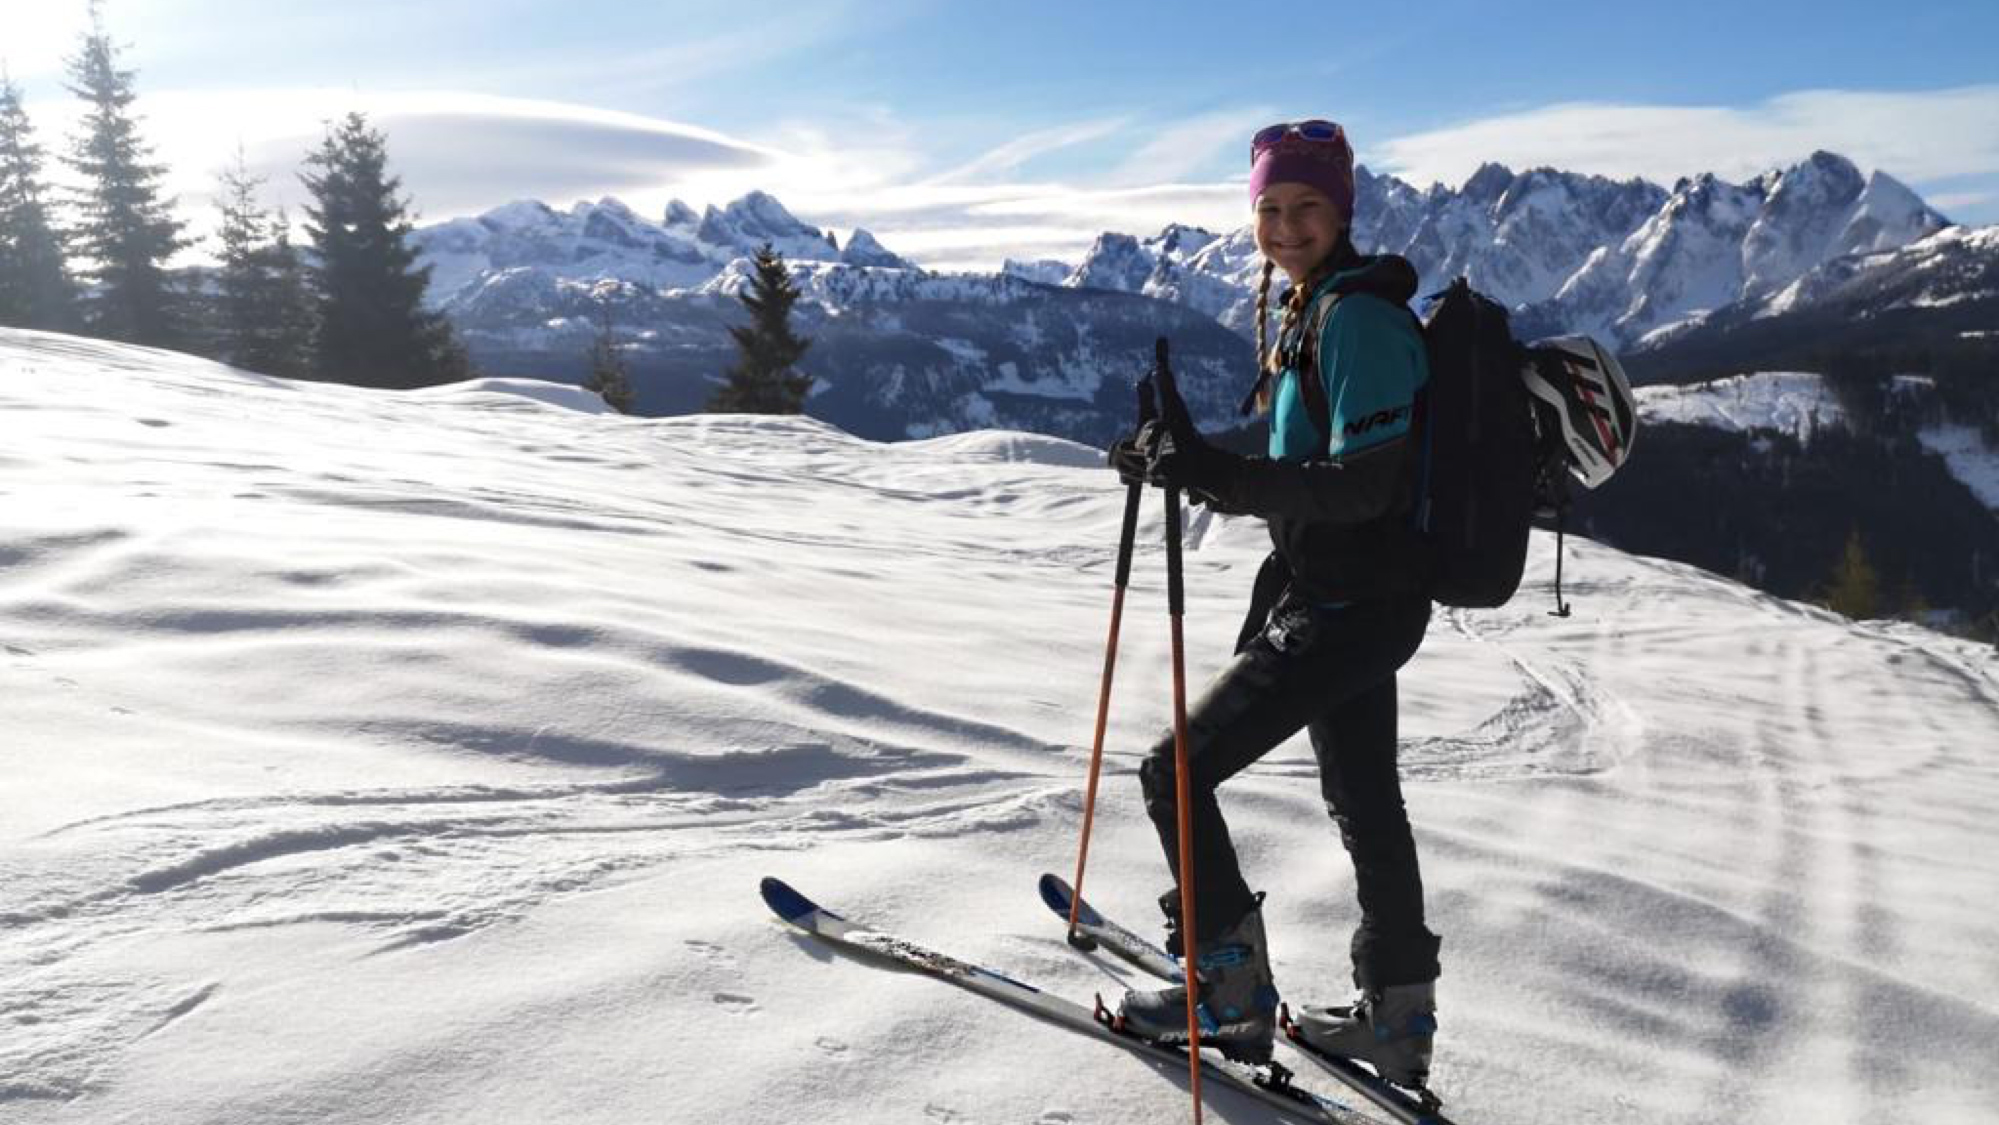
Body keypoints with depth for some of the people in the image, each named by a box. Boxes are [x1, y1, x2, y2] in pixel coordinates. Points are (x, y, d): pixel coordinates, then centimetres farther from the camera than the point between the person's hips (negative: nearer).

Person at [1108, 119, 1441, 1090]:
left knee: (1176, 772, -4)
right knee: (1366, 804, 18)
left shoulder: (1357, 316, -17)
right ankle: (1397, 1024, 32)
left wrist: (1214, 473, -34)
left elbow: (1362, 484, -26)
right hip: (1345, 600, 10)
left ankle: (1232, 997, 9)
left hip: (1348, 608, -10)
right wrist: (1190, 468, 8)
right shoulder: (1311, 311, 12)